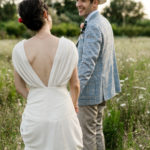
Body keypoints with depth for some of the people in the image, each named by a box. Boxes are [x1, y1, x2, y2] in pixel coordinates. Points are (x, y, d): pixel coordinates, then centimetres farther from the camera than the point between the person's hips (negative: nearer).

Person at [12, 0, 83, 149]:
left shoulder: (19, 49, -7)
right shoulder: (67, 46, -12)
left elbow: (19, 86, 5)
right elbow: (75, 84, -1)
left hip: (35, 115, 2)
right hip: (62, 114, -2)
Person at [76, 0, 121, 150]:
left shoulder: (93, 27, -20)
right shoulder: (104, 22, 10)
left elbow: (88, 63, -28)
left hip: (90, 90, -10)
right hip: (103, 87, 10)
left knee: (86, 134, 2)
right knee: (97, 130, 19)